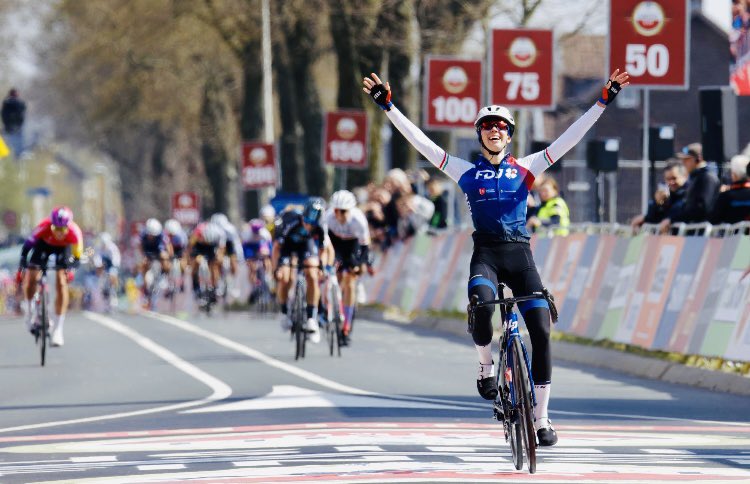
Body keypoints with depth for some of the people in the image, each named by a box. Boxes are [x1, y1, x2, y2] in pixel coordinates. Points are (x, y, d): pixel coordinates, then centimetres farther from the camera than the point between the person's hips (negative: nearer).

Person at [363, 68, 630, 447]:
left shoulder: (524, 169, 8)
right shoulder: (467, 171, 9)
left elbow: (567, 140, 4)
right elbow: (420, 141, 5)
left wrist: (603, 102, -3)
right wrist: (387, 106, -1)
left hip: (519, 254, 1)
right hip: (485, 254, -1)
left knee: (541, 330, -9)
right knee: (480, 304, -34)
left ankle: (541, 418, 1)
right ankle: (486, 367, -5)